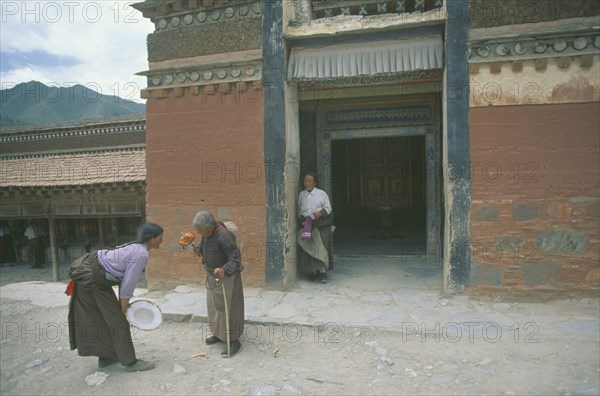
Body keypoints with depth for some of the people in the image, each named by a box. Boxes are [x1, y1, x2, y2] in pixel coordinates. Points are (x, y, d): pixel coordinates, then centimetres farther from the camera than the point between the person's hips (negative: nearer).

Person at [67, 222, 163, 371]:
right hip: (91, 279, -10)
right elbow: (128, 284, -17)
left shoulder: (135, 247, 9)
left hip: (88, 273, 10)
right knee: (117, 320, -1)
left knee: (101, 319, 19)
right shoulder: (141, 255, -20)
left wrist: (123, 302, 14)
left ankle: (106, 357, 32)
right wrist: (123, 309, -5)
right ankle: (130, 362, 9)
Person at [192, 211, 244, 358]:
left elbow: (235, 258, -27)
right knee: (214, 305, 18)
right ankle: (219, 334, 34)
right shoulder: (207, 233, -2)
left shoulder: (223, 236, -28)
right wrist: (199, 250, -4)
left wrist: (224, 270, -43)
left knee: (227, 307, -3)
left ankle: (233, 341, 8)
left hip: (226, 277, -9)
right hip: (213, 276, 9)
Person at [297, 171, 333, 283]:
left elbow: (328, 208, 1)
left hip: (321, 224, -3)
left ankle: (322, 272, -8)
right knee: (307, 248, -4)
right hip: (306, 225, 3)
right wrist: (301, 218, 2)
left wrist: (320, 213, -17)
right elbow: (299, 209, 18)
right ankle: (312, 272, 6)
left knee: (321, 247, -12)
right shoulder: (301, 194, 11)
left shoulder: (322, 194, 0)